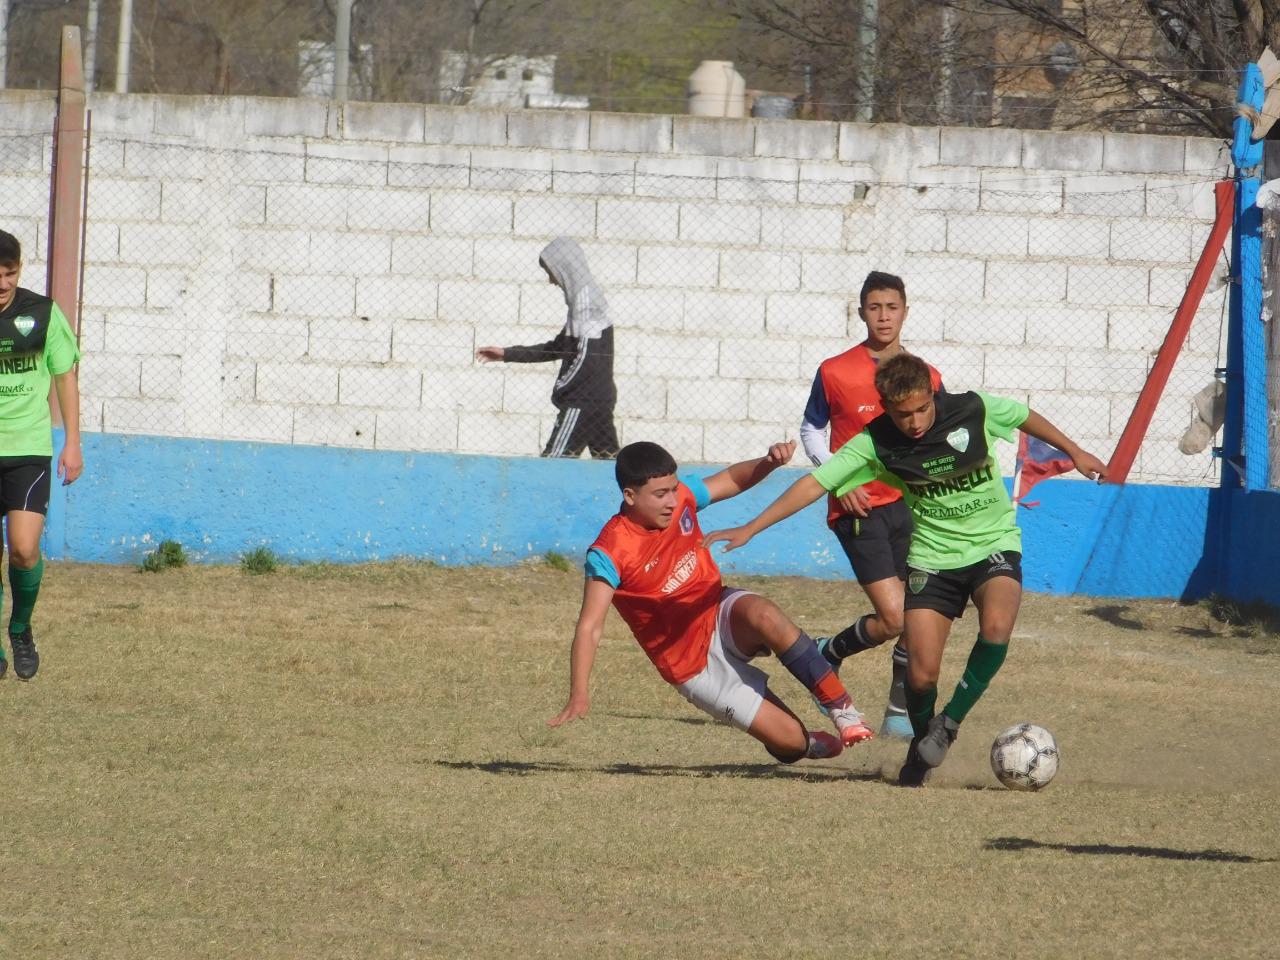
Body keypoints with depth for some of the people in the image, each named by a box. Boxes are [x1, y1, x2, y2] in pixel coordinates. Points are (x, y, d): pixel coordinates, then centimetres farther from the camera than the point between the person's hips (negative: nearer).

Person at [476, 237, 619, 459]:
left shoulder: (584, 297, -12)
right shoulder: (586, 294, 18)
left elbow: (586, 357, -19)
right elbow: (556, 348, 26)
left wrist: (560, 389, -6)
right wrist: (507, 354, 25)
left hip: (583, 400, -9)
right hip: (601, 398, 9)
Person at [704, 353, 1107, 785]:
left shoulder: (974, 410, -16)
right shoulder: (877, 442, -15)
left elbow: (1027, 418, 5)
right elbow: (815, 483, -14)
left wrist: (1074, 452, 20)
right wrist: (750, 529, -19)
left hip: (994, 544, -1)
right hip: (933, 556, 1)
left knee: (996, 626, -31)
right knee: (921, 674, -9)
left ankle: (950, 722, -10)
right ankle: (921, 749, 23)